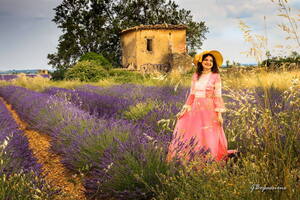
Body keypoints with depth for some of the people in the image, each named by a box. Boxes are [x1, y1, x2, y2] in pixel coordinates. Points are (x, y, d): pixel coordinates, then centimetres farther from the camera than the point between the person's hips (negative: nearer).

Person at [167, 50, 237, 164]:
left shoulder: (215, 76, -1)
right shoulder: (195, 76, 9)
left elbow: (217, 96, -3)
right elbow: (192, 95, 12)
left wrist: (219, 114, -9)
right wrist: (184, 110, 9)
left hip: (209, 110, -4)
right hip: (195, 109, 4)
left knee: (208, 137, -3)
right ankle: (192, 160, 15)